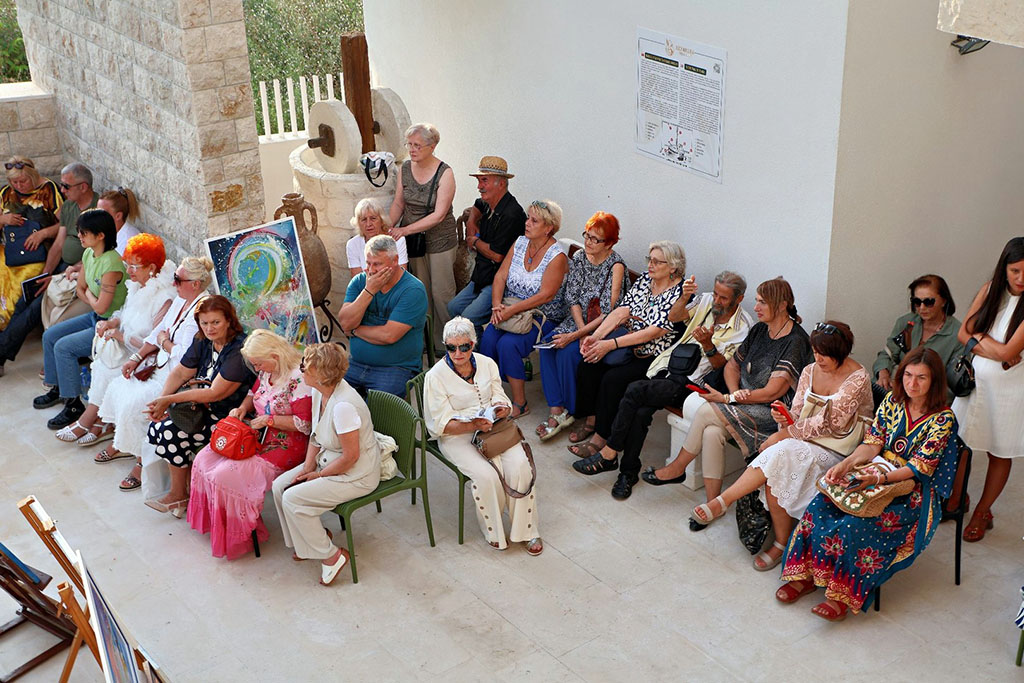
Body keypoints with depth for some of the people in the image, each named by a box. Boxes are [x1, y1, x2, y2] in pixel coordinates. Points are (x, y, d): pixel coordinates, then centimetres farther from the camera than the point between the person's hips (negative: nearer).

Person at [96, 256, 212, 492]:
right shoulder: (180, 300, 7)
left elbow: (186, 356, -27)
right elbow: (158, 332, 15)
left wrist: (164, 342, -9)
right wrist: (137, 358, 6)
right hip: (161, 366, 10)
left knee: (133, 403, -19)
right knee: (118, 386, 9)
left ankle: (142, 461, -1)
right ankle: (121, 444, 26)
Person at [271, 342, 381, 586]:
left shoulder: (344, 405, -32)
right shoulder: (319, 391, -4)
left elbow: (350, 457, -25)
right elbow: (316, 434, 10)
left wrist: (318, 475, -13)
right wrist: (308, 466, -2)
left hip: (357, 474, -9)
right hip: (328, 459, 9)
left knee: (292, 498, -16)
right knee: (279, 486, 1)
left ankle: (331, 555, -2)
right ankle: (309, 538, 19)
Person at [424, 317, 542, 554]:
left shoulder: (487, 364, 5)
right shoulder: (436, 376, -9)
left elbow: (502, 400, 11)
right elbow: (442, 425, -11)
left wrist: (502, 408, -15)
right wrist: (473, 426, -26)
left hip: (493, 427, 4)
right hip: (457, 437, -4)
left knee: (520, 466, -22)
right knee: (487, 476, -28)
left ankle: (527, 530, -6)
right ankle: (494, 532, -3)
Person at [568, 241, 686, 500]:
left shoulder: (679, 294, -14)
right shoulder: (644, 280, 9)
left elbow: (654, 332, -22)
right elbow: (622, 311, 2)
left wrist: (610, 344, -25)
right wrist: (596, 336, -14)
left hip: (654, 357, -7)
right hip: (629, 347, 7)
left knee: (613, 379, -26)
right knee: (590, 363, -14)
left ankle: (601, 438, -14)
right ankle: (589, 419, -1)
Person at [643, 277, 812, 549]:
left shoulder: (795, 341, -14)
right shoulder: (759, 330, 11)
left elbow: (772, 392, -19)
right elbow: (732, 365, 18)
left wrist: (726, 399, -16)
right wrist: (735, 392, -5)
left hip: (776, 414, -7)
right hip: (745, 403, 7)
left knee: (707, 411, -24)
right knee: (711, 432, -25)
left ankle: (678, 467, -1)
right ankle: (712, 503, -15)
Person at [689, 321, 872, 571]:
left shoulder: (857, 379, -13)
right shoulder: (810, 371, 9)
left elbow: (828, 422, -17)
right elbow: (797, 412, 9)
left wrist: (785, 434, -14)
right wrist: (785, 419, -16)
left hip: (836, 448, -6)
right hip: (806, 438, 6)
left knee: (778, 455, -32)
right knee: (773, 478, -26)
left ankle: (722, 502, -27)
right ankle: (781, 544, -15)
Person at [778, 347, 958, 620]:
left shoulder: (943, 419, -11)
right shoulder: (893, 401, 5)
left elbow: (918, 468, -16)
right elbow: (872, 444, 2)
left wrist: (879, 479, -30)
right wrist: (846, 464, -18)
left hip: (912, 491, -5)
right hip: (877, 476, 6)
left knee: (857, 523, -31)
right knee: (821, 505, -20)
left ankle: (844, 594, -21)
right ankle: (805, 573, -13)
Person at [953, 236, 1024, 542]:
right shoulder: (990, 290, -1)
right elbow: (963, 334, -1)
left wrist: (979, 336, -6)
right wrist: (999, 354, -14)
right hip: (975, 378, 3)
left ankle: (982, 513, 25)